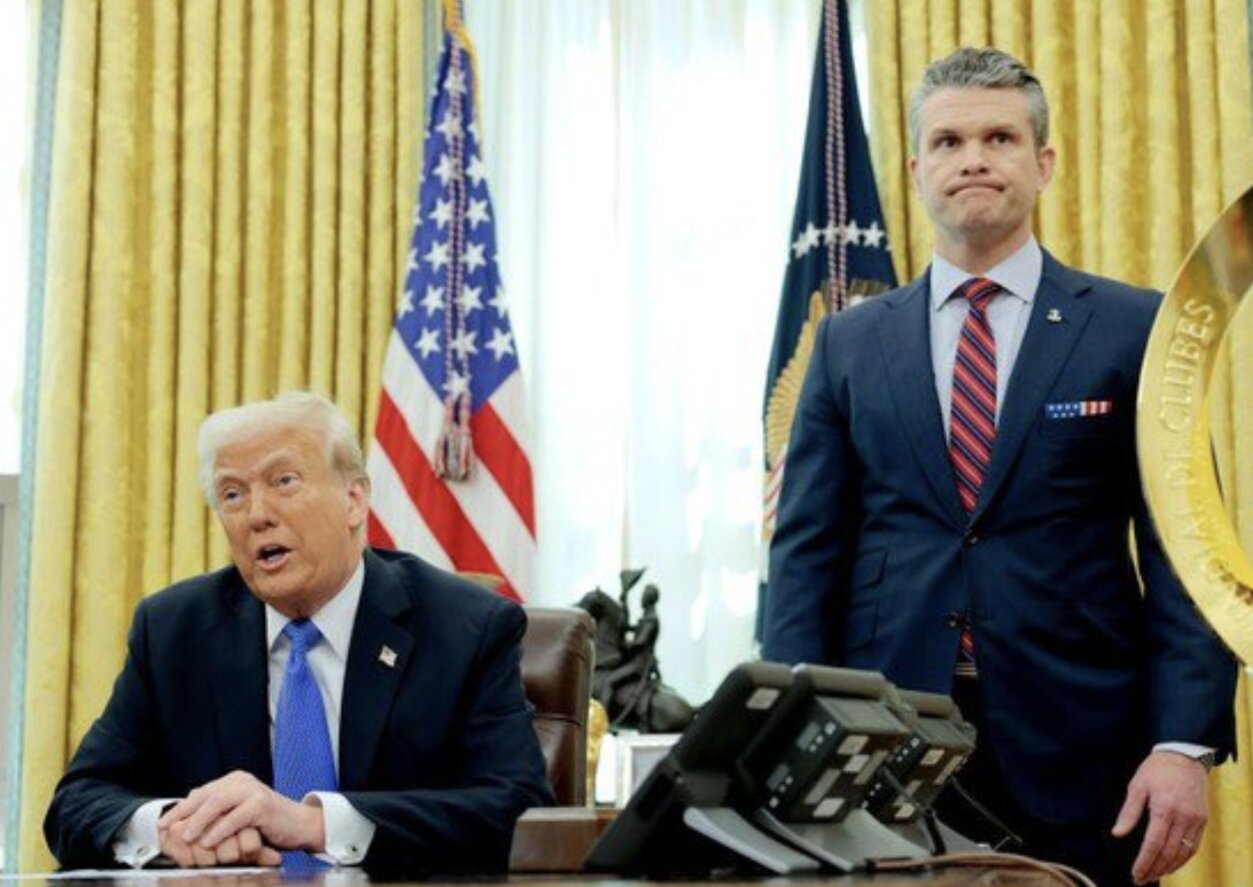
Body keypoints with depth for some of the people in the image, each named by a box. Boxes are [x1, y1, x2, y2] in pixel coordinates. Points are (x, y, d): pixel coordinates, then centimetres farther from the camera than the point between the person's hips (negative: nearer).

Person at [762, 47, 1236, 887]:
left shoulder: (1137, 328, 3)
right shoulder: (850, 341, 9)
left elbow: (1181, 549, -1)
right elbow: (808, 550, 7)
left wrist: (1184, 743, -11)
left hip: (1076, 749, -1)